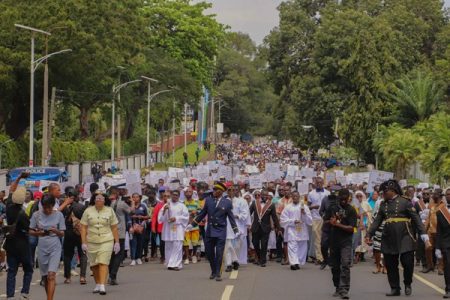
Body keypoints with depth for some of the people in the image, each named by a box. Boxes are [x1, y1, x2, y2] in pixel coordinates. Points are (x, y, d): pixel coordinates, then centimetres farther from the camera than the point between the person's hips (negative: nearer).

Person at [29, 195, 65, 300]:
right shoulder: (36, 215, 1)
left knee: (51, 275, -15)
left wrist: (55, 231, -19)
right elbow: (31, 231, 5)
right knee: (45, 277, 9)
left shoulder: (59, 215, -1)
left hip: (55, 248, -2)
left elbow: (62, 234, 3)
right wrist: (39, 233, -16)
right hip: (42, 248, 2)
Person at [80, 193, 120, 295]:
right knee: (94, 264, 8)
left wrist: (117, 242, 3)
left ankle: (102, 286, -17)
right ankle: (97, 284, 23)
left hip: (106, 241, -2)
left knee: (103, 263, -12)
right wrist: (84, 243, -4)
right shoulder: (88, 211, 4)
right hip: (91, 242, 2)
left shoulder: (109, 211, 4)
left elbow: (114, 228, 6)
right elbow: (83, 228, 3)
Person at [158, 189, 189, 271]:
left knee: (177, 246, -12)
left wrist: (176, 218, -10)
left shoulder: (182, 206, 8)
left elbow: (186, 217, 2)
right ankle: (170, 264, 9)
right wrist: (164, 210, -13)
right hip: (168, 229, 2)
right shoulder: (167, 205, 12)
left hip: (178, 229, -2)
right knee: (169, 247, 3)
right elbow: (161, 217, 6)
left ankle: (175, 264, -16)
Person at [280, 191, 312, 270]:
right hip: (291, 230, -2)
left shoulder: (304, 207, 8)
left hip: (302, 231, 2)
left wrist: (304, 214, -12)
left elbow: (309, 220, 5)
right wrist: (293, 221, -11)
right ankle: (294, 263, -26)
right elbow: (283, 220, 1)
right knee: (292, 247, -16)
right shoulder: (288, 207, 6)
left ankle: (299, 262, 18)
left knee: (302, 248, 6)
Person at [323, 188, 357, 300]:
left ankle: (344, 290, -18)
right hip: (333, 240, 4)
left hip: (346, 241, -4)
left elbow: (351, 228, -10)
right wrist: (331, 222, -10)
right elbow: (325, 220, 12)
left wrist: (338, 224, -19)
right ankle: (338, 288, 23)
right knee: (335, 266, 11)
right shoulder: (332, 207, 7)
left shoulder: (351, 210, -5)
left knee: (345, 265, -15)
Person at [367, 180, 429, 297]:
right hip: (389, 239, 5)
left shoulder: (405, 202, -2)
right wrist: (369, 234, 2)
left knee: (407, 262, -8)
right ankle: (395, 288, 17)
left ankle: (408, 284, 16)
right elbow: (377, 221, 13)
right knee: (390, 265, 5)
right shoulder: (383, 205, 12)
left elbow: (416, 218, -5)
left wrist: (423, 234, -11)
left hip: (404, 237, -5)